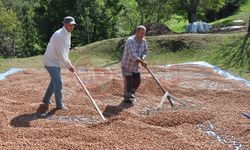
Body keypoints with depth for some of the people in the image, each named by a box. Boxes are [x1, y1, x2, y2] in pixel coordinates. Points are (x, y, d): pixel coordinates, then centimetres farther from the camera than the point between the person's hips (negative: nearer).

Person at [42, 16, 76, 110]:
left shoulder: (68, 34, 5)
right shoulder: (59, 35, -26)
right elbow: (61, 54, -26)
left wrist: (68, 63, 8)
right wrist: (69, 66, -19)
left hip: (57, 62, 10)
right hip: (51, 62, -10)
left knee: (54, 81, 19)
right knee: (58, 83, -9)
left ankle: (46, 99, 36)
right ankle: (59, 105, 2)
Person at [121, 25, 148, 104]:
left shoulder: (144, 41, -4)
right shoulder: (130, 41, -27)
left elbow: (145, 51, 0)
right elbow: (132, 54, -35)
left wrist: (142, 58, -21)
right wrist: (141, 62, -40)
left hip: (136, 66, 7)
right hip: (127, 65, -7)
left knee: (137, 81, 13)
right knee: (128, 82, -2)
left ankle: (131, 93, 38)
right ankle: (127, 98, 17)